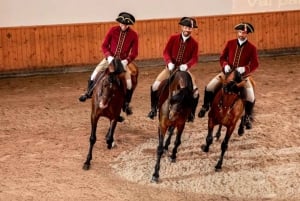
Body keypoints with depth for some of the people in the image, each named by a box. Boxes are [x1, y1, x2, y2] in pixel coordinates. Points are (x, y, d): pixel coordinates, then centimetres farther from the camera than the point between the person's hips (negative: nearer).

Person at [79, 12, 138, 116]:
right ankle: (88, 93, 14)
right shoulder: (113, 30, -8)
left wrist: (126, 61, -23)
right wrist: (109, 56, -19)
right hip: (110, 58, 1)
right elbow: (104, 46, -3)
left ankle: (126, 104, 7)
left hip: (123, 61, -1)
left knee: (128, 83, -14)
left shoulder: (133, 35, -9)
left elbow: (134, 52, -7)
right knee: (94, 74, -11)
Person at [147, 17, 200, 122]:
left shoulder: (194, 43, -3)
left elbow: (194, 58, -8)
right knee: (155, 86, -15)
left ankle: (191, 113, 7)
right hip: (171, 67, 0)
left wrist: (187, 65, -27)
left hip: (184, 69, 0)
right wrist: (169, 62, -21)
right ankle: (153, 109, 5)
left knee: (195, 91, -14)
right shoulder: (173, 38, -4)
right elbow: (166, 52, -4)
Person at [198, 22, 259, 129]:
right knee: (210, 87, -13)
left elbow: (255, 64, -10)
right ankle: (206, 106, 12)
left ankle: (248, 117, 7)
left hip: (243, 75, -2)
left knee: (250, 97, -17)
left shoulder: (252, 48, -5)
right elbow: (222, 57, 6)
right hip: (227, 72, 2)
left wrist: (244, 69, -28)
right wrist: (225, 65, -16)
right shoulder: (230, 43, 2)